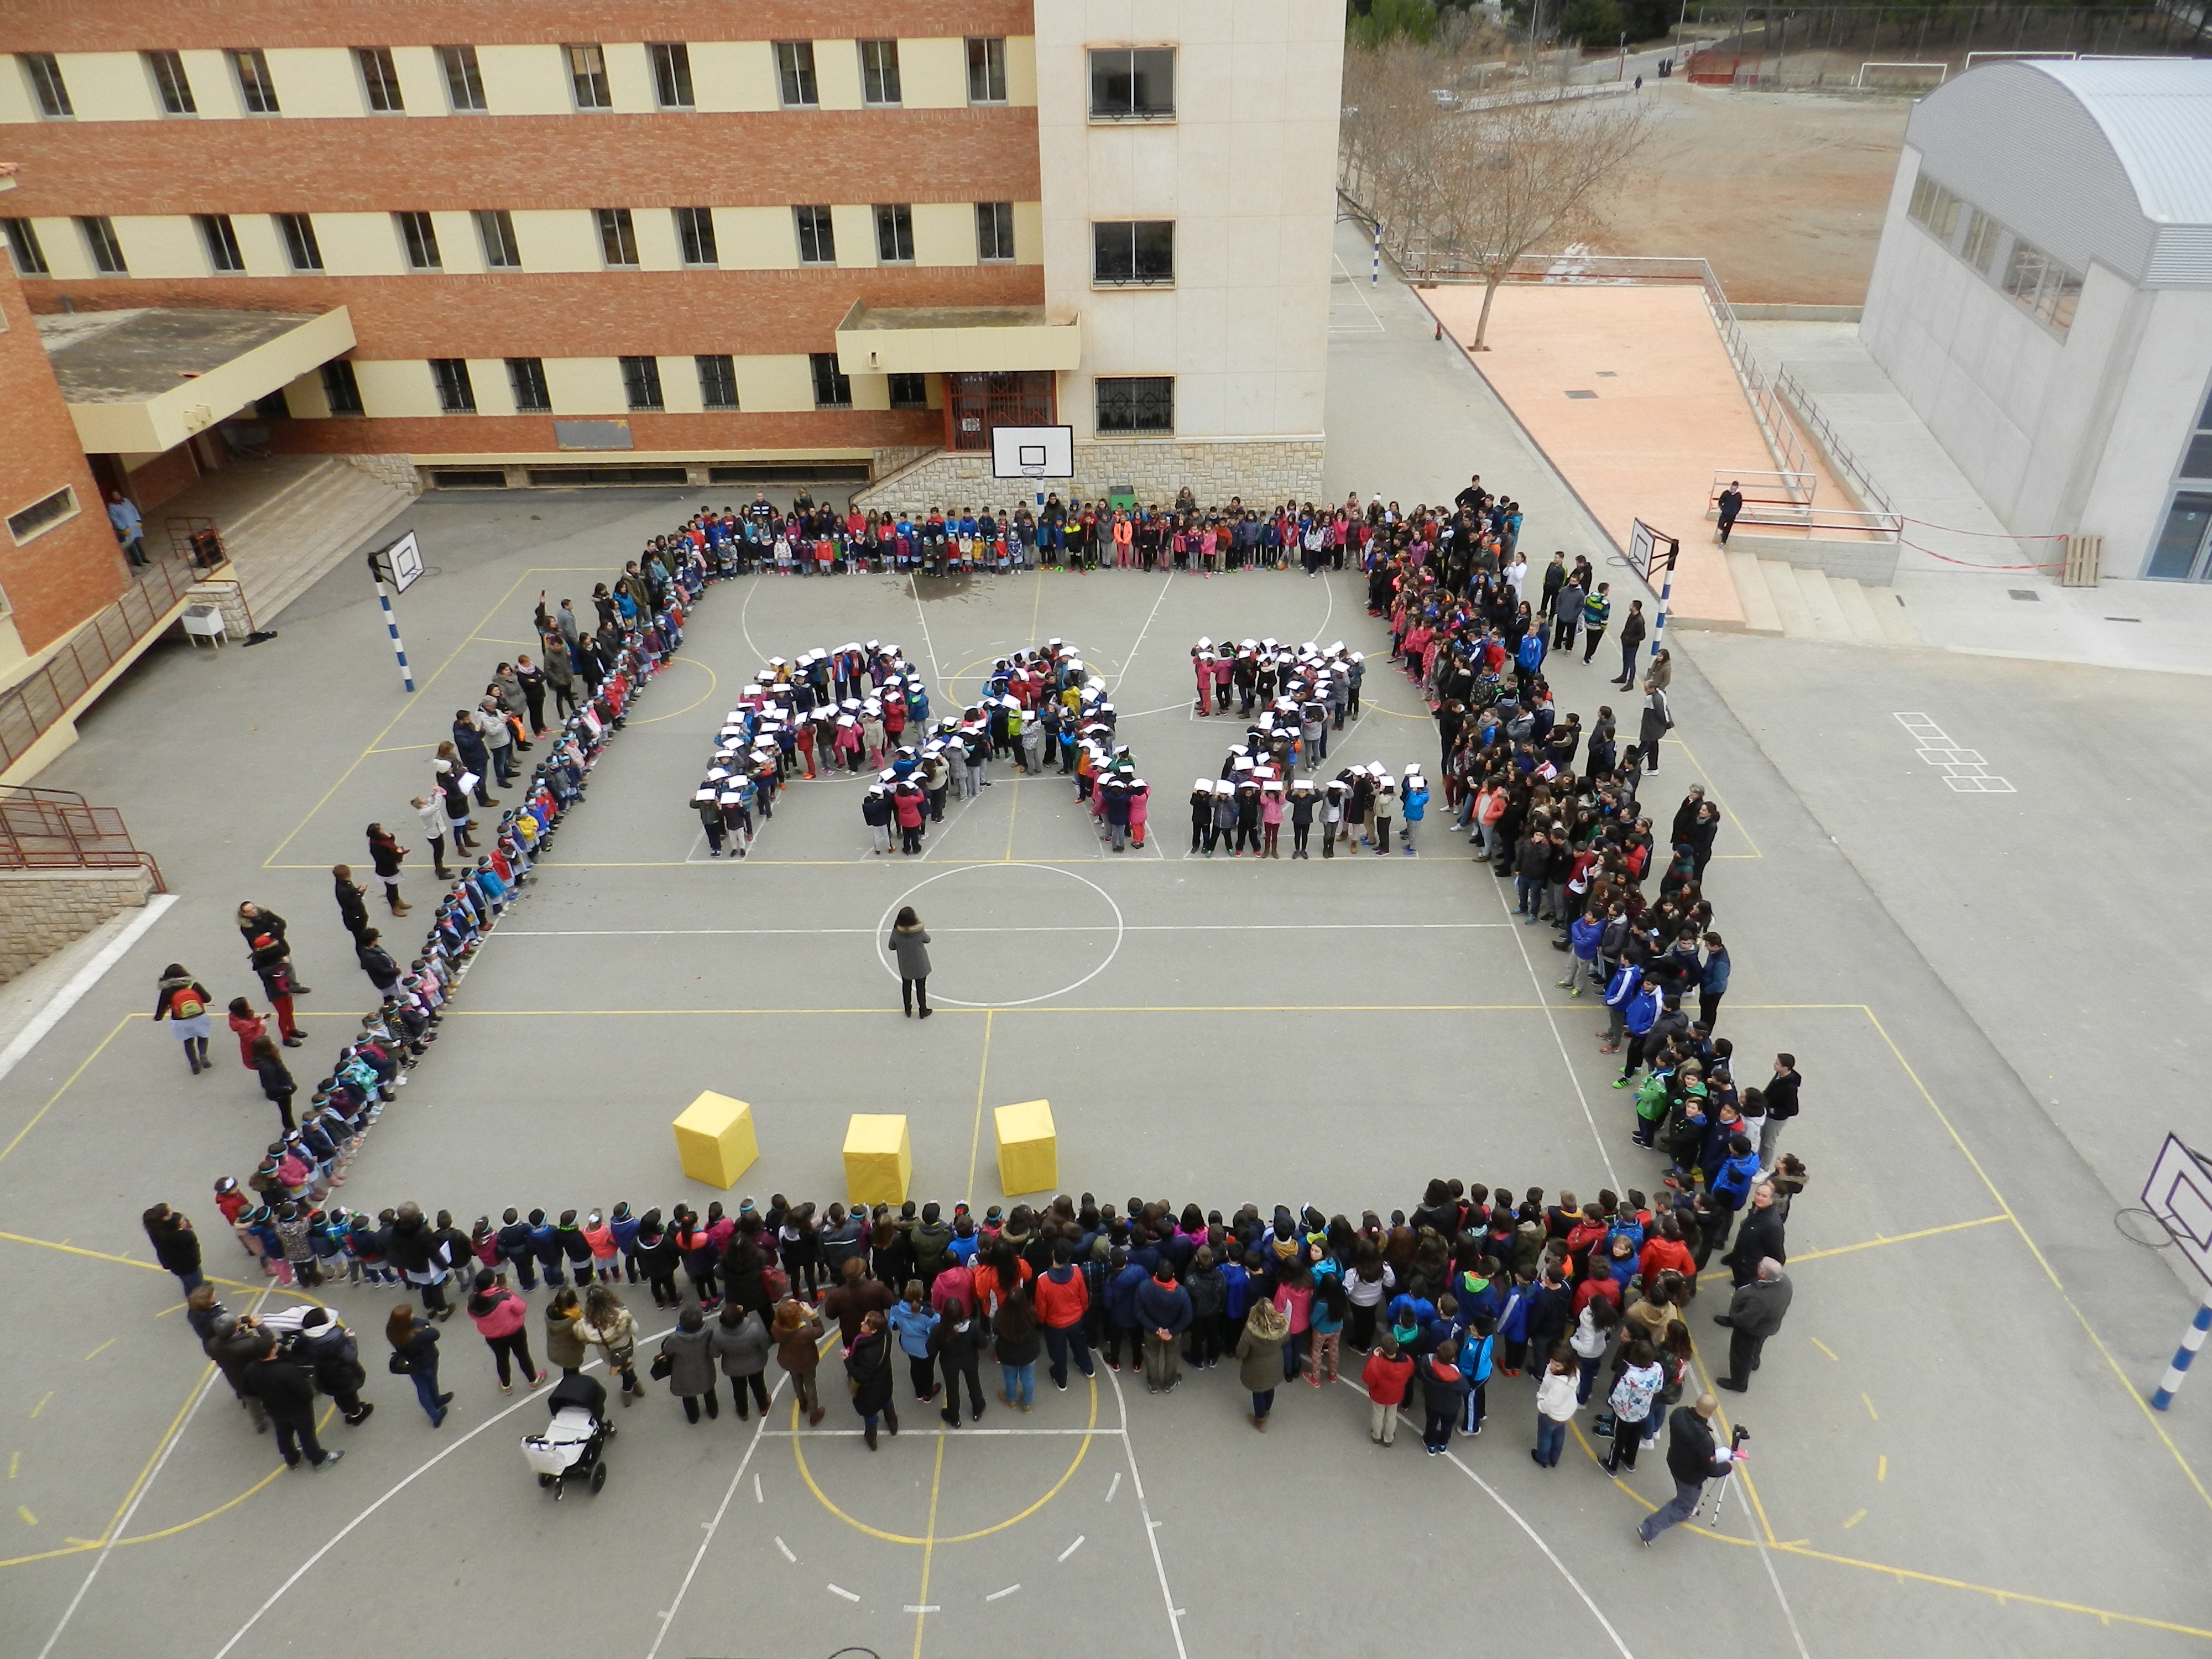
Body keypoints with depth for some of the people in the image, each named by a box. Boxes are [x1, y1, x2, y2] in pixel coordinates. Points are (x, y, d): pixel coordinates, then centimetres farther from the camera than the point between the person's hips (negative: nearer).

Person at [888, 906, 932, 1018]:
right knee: (921, 987, 19)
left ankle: (908, 1010, 41)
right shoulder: (919, 931, -29)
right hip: (920, 966, -1)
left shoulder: (896, 932, -24)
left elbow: (891, 947, -8)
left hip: (905, 966, 2)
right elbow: (927, 940, -7)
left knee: (906, 986, 25)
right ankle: (923, 1011, 36)